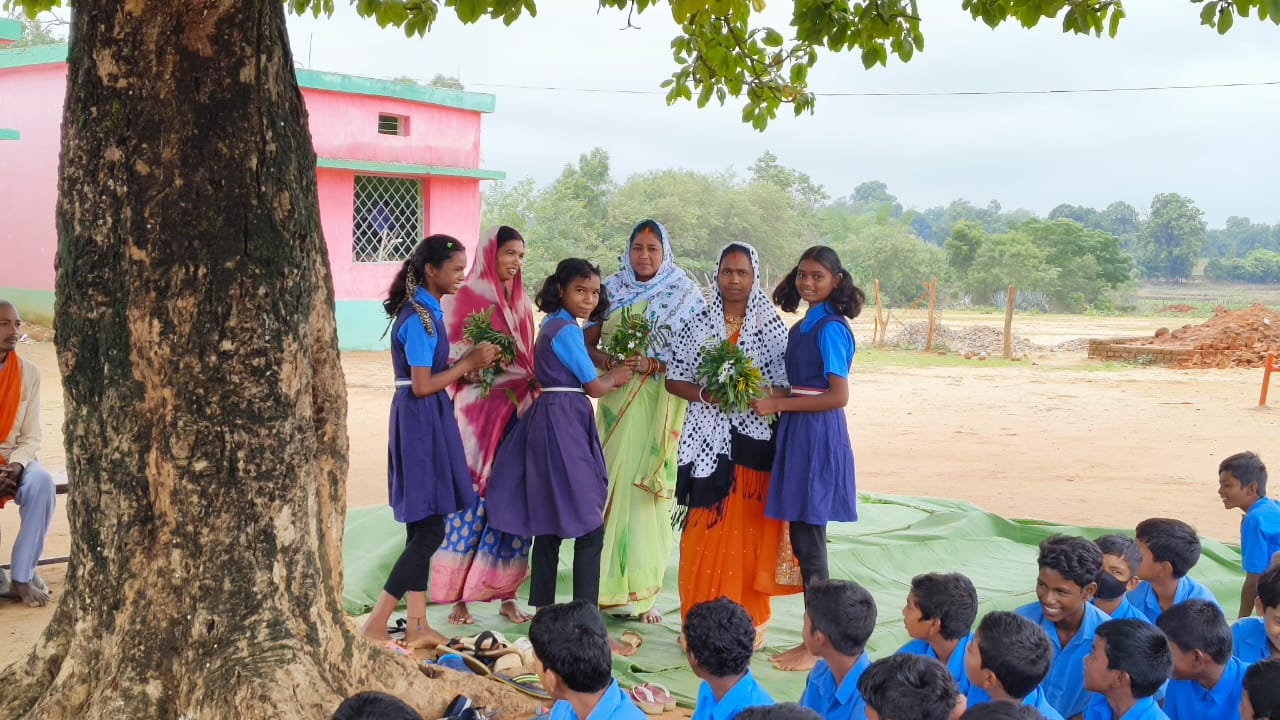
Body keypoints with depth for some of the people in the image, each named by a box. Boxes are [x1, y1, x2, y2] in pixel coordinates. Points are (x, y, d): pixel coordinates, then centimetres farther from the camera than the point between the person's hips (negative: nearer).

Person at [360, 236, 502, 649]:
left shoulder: (426, 311, 12)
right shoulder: (420, 318, -18)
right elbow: (422, 385, -19)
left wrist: (469, 363, 5)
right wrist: (467, 364, -12)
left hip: (426, 421, 10)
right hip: (421, 421, -10)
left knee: (421, 529, 12)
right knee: (429, 531, -8)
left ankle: (417, 626, 18)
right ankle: (375, 627, -4)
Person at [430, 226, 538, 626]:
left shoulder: (521, 302, 16)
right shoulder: (463, 299, -2)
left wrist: (532, 387, 6)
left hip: (517, 410, 5)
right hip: (477, 412, -5)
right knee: (471, 500, -5)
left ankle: (506, 595, 10)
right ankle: (459, 598, 3)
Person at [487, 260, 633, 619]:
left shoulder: (554, 325, 16)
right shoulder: (566, 330, -13)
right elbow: (594, 387, -8)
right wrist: (615, 377, 11)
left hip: (549, 422, 10)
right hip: (564, 424, -10)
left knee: (549, 525, 13)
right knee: (589, 526, -6)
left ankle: (542, 608, 19)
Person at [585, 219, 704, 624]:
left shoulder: (684, 294, 3)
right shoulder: (611, 290, 10)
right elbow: (587, 343, 10)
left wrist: (654, 364, -16)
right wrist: (606, 360, -11)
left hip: (661, 405, -2)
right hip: (616, 403, 2)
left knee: (648, 495, -3)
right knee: (613, 487, -2)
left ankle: (643, 593, 3)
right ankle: (611, 586, 6)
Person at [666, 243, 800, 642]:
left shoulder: (772, 328, 1)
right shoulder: (698, 324, 7)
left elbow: (784, 388, 0)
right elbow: (674, 380, 7)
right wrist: (705, 393, -10)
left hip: (752, 442, -2)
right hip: (707, 439, 2)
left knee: (747, 530, 1)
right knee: (704, 530, 3)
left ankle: (747, 622, 13)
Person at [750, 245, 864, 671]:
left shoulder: (831, 328, -13)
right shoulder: (805, 326, 14)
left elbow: (838, 396, -18)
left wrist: (778, 404, -16)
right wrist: (772, 399, 3)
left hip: (818, 436, -9)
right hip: (797, 434, 9)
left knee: (809, 543, -4)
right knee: (801, 540, 11)